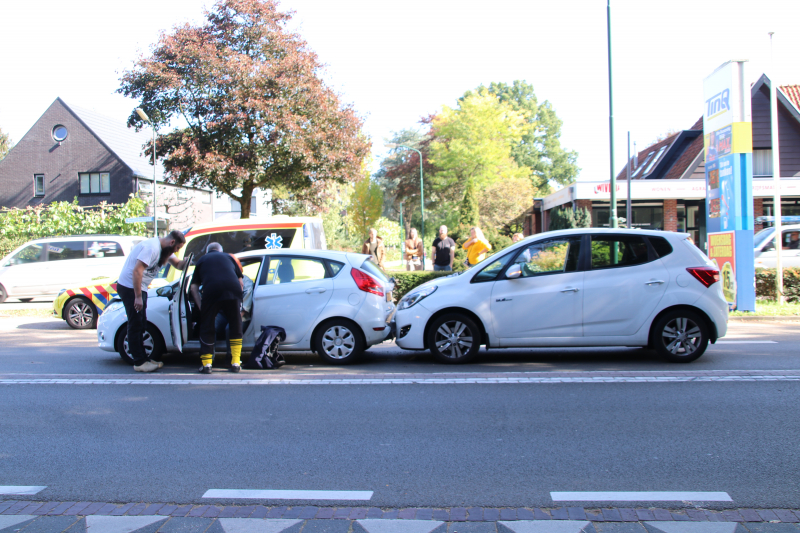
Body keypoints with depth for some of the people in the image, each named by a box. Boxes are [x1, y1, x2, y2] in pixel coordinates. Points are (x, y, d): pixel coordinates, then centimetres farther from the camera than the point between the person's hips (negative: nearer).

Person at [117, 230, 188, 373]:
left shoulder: (164, 249, 9)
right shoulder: (152, 247, -21)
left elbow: (177, 264, 13)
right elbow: (137, 271, -26)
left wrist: (186, 261, -11)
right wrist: (138, 297, -26)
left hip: (139, 288, 10)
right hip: (129, 287, -10)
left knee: (141, 325, 13)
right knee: (135, 325, -6)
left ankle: (143, 358, 20)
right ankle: (139, 362, -3)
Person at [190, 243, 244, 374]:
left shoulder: (202, 260, 29)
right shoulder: (228, 257, 32)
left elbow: (194, 287, 21)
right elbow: (241, 282, 27)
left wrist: (201, 307, 22)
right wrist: (238, 299, 35)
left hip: (211, 291, -1)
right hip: (233, 290, 1)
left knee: (207, 327, 13)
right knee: (236, 326, 16)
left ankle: (206, 364, 10)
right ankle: (235, 363, 16)